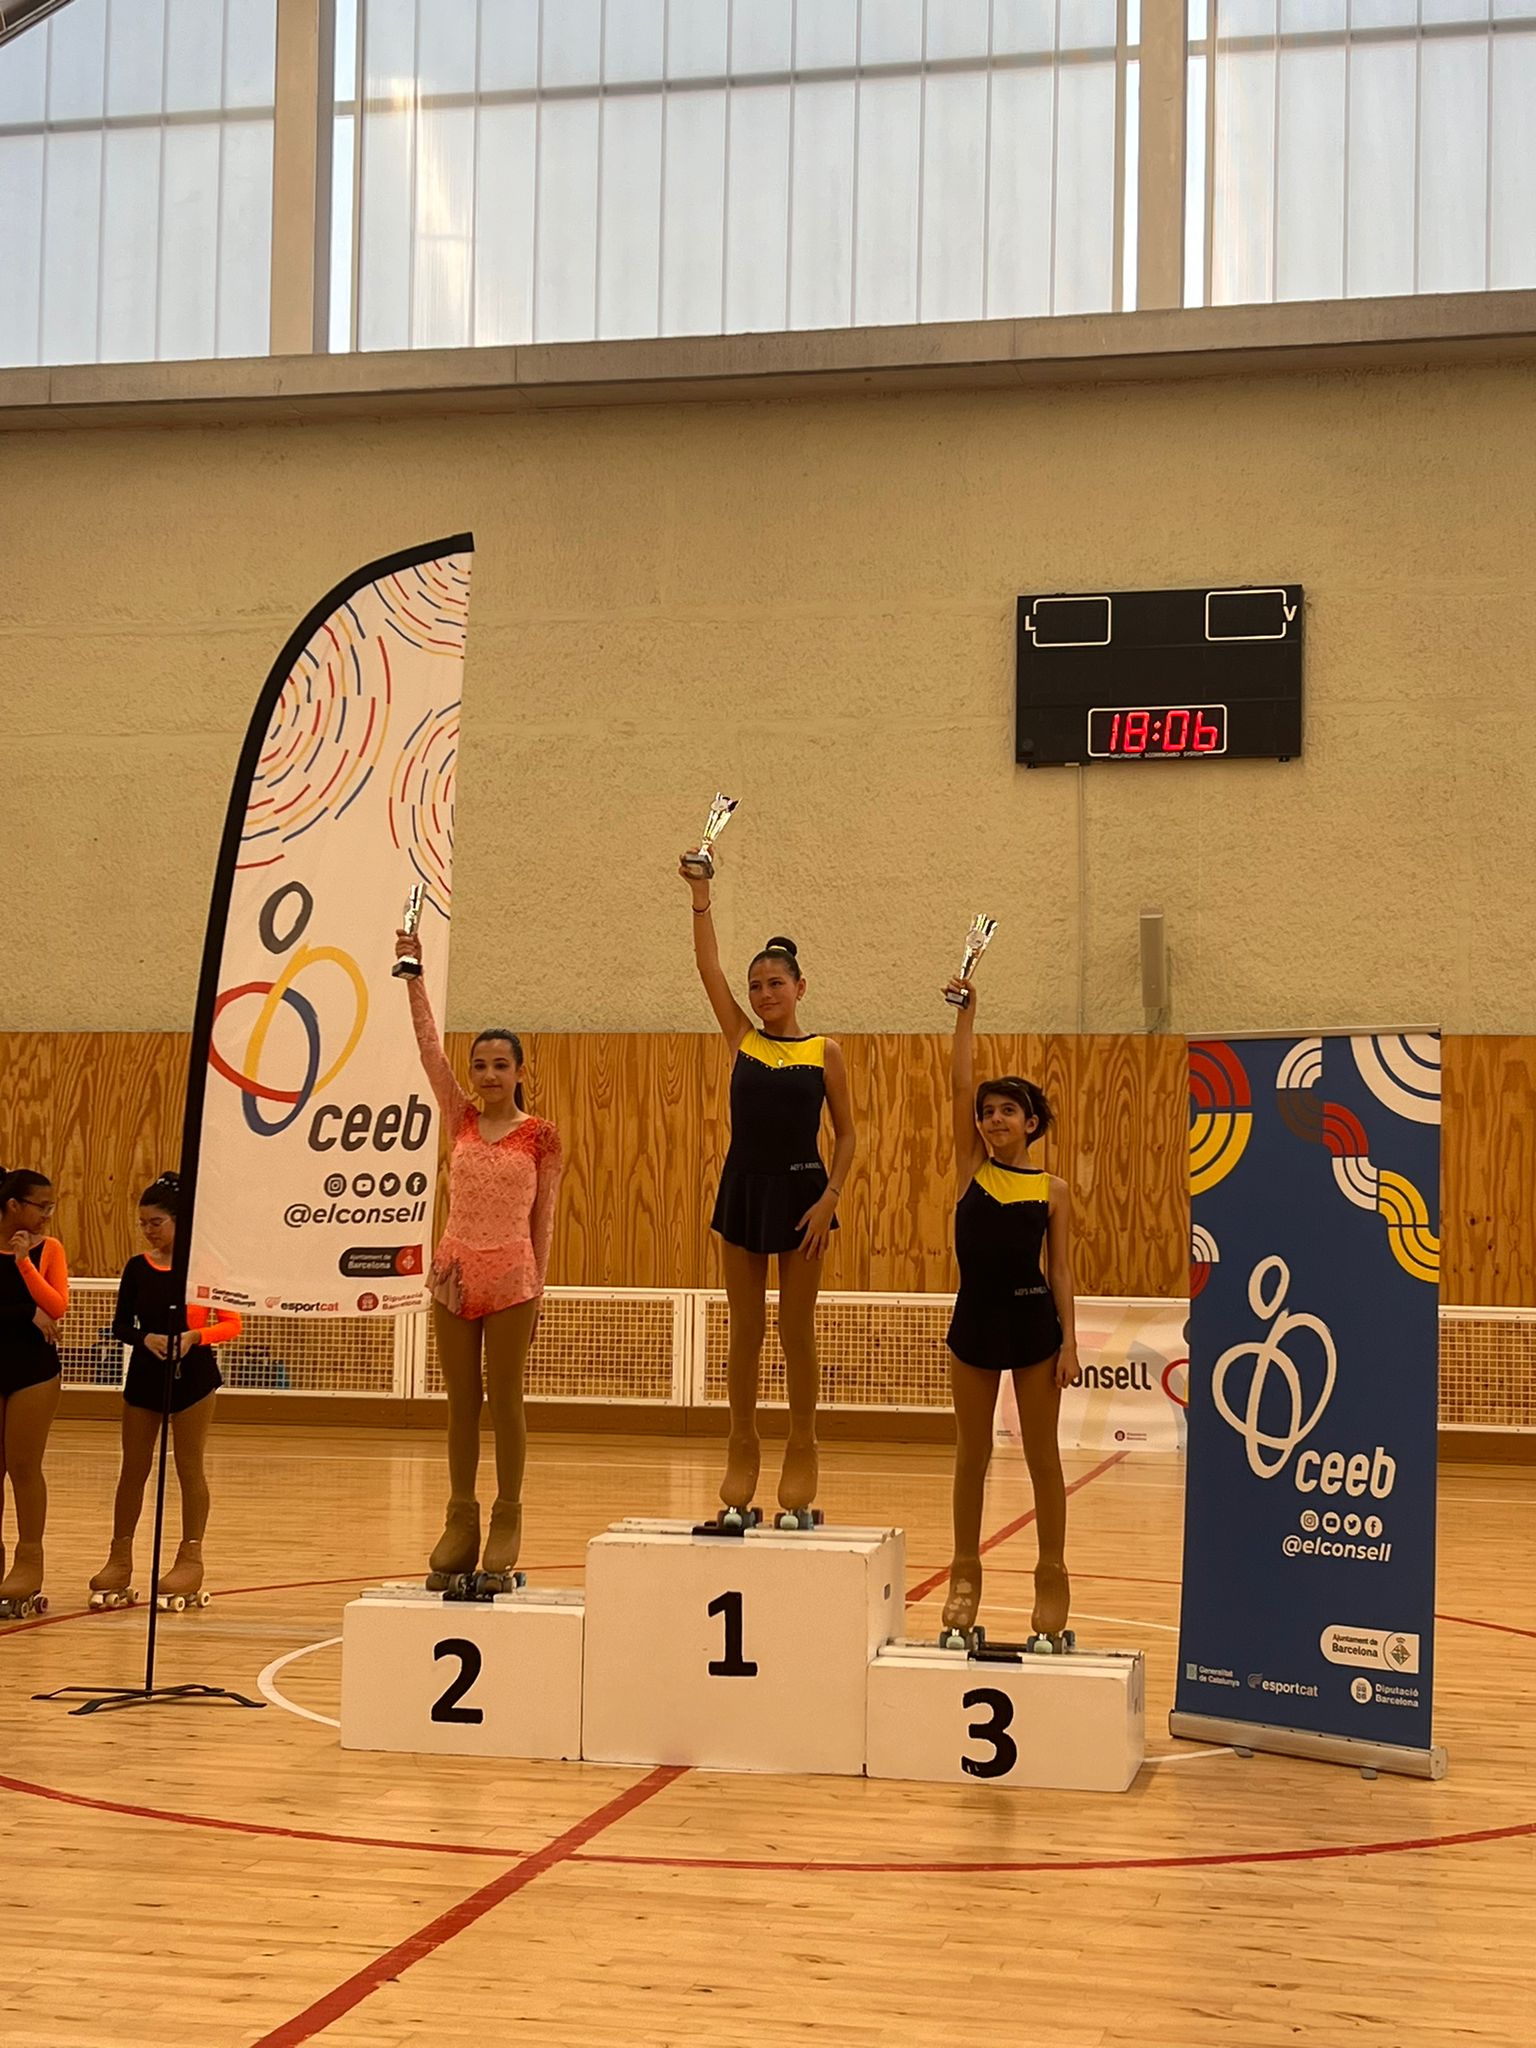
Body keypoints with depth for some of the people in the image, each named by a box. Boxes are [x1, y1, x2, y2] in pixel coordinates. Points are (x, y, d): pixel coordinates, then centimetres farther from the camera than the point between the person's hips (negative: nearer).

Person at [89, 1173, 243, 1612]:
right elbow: (120, 1326, 4)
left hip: (192, 1374, -3)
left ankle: (190, 1556, 12)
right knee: (133, 1469, 8)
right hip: (144, 1375, 3)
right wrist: (145, 1338, -17)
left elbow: (231, 1324, -6)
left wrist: (195, 1336, -23)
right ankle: (120, 1557, 16)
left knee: (189, 1468, 3)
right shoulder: (137, 1267, 2)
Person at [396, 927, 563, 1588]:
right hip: (455, 1271, 3)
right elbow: (428, 1045, 2)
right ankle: (460, 1522, 13)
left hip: (511, 1276, -3)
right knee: (461, 1403, 7)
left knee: (505, 1401, 2)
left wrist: (539, 1287, -2)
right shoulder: (462, 1121, 6)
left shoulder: (540, 1135, -2)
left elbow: (543, 1216, 1)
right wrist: (413, 974, -3)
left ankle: (507, 1523, 8)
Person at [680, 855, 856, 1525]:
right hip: (744, 1187, 2)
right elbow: (708, 966, -3)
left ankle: (801, 1457, 11)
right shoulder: (741, 1039, 6)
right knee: (745, 1331, 7)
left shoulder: (824, 1052, 0)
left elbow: (846, 1134, 1)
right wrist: (701, 898, -10)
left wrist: (829, 1199, -10)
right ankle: (741, 1454, 14)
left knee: (796, 1332, 3)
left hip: (801, 1189, -2)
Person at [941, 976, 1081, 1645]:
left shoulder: (1053, 1190, 1)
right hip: (975, 1319, 2)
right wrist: (966, 1012, -6)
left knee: (1042, 1454, 6)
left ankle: (1051, 1572, 16)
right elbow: (961, 1085, -4)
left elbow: (1062, 1269, 0)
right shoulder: (971, 1168, 4)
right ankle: (966, 1571, 20)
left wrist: (1069, 1341, -7)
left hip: (1033, 1320, -2)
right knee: (971, 1454, 10)